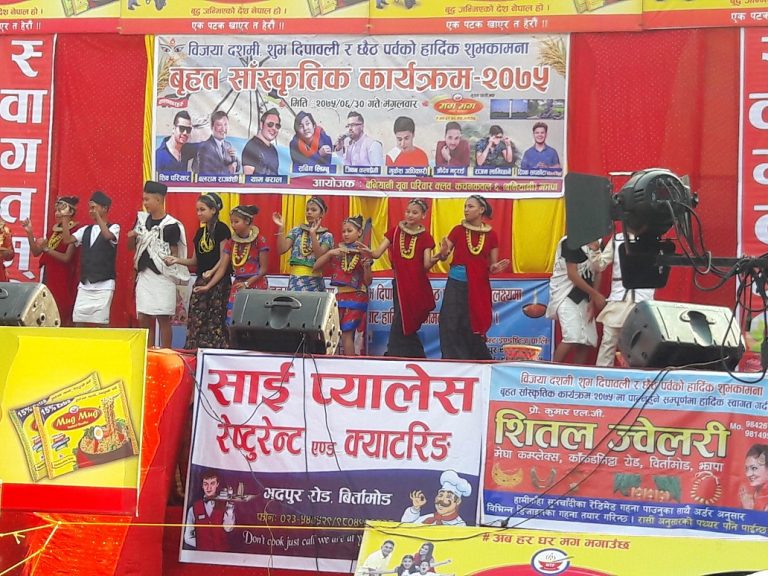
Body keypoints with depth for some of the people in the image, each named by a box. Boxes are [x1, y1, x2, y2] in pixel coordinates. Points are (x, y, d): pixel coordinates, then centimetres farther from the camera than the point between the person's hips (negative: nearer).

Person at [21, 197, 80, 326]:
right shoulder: (54, 229, 13)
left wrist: (46, 248, -19)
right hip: (49, 277, 7)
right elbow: (36, 252, 13)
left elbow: (66, 258, -15)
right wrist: (29, 233, 3)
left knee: (64, 318, -5)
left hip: (64, 280, -7)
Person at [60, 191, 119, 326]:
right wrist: (65, 218, -4)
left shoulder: (114, 228, 0)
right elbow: (67, 239, 3)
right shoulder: (85, 230, 14)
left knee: (101, 322, -7)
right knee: (78, 321, 2)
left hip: (104, 284, -5)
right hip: (84, 284, 5)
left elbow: (107, 236, -23)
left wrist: (97, 214, -24)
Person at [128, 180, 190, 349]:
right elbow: (131, 247, 15)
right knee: (143, 318, 7)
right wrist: (131, 237, -5)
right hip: (144, 275, 6)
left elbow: (175, 253, -6)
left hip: (163, 277, -6)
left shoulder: (171, 225, -10)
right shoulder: (142, 219, 8)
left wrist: (169, 260, -24)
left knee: (163, 319, -1)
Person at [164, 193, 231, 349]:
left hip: (219, 281, -6)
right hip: (201, 281, 6)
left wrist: (212, 272, -22)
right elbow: (195, 260, 16)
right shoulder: (200, 232, 15)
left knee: (215, 321, -7)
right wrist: (177, 260, 3)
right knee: (195, 321, 0)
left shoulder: (221, 229, -5)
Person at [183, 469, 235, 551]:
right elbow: (188, 538, 11)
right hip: (201, 552, 1)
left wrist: (229, 509, -15)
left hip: (222, 553, -1)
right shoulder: (194, 508, 7)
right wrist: (202, 544, 2)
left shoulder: (226, 505, 6)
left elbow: (228, 528, -9)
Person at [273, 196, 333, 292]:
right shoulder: (297, 231, 10)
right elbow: (282, 250, -1)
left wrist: (313, 234, -21)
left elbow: (320, 257, -13)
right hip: (295, 280, 2)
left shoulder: (326, 236, 3)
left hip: (314, 281, -2)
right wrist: (280, 228, -10)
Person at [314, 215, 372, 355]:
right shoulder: (336, 250, 6)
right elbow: (316, 267, 1)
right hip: (339, 296, 3)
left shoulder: (363, 253, 0)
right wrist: (329, 253, -12)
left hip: (356, 297, -3)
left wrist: (367, 266, -18)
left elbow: (367, 282, 1)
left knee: (347, 333, -9)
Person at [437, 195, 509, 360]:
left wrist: (495, 268, -16)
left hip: (479, 287, 0)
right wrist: (443, 253, -21)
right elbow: (443, 256, 1)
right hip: (456, 285, 0)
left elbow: (492, 265, 7)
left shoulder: (491, 235, 3)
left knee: (473, 329, 3)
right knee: (450, 326, -7)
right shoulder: (458, 230, 1)